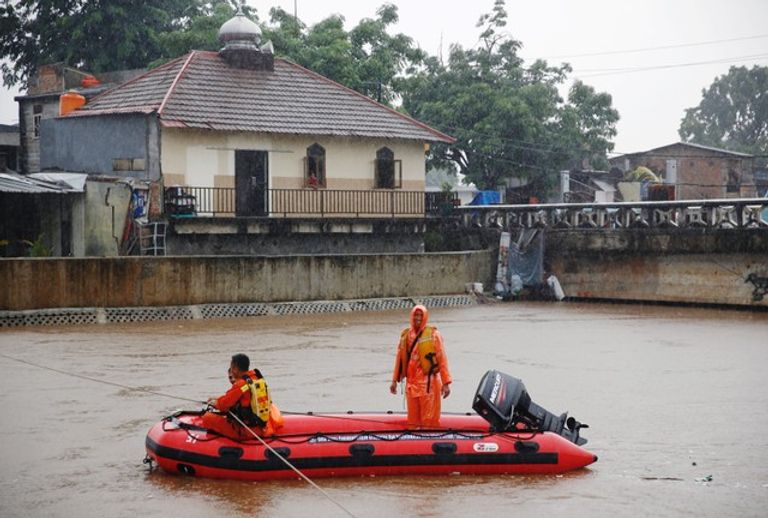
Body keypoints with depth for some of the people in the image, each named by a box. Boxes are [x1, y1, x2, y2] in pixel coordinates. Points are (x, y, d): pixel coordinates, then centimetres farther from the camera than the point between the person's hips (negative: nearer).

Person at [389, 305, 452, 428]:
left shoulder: (433, 334, -2)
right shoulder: (405, 335, 10)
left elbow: (442, 359, -5)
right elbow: (399, 359, 15)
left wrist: (446, 383, -9)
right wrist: (394, 380, 14)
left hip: (428, 383, -4)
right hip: (411, 383, 4)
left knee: (429, 419, -5)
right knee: (412, 419, 10)